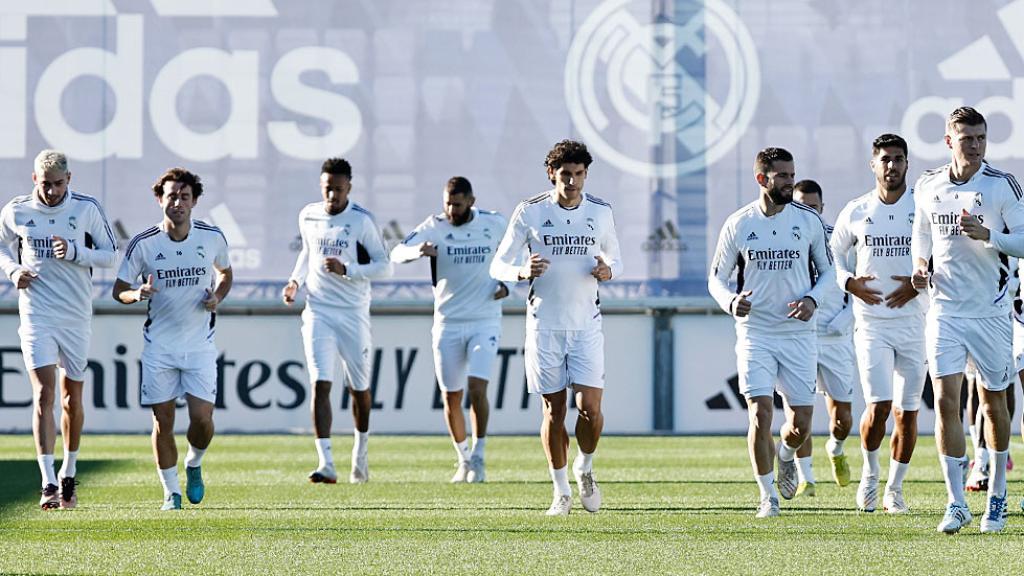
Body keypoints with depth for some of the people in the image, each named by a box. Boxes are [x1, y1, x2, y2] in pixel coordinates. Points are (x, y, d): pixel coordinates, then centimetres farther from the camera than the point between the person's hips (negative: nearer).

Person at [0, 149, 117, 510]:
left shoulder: (87, 209, -3)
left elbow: (110, 256, 1)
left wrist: (75, 252, -15)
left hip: (77, 317, 1)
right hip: (36, 315, -1)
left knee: (72, 397, 11)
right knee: (44, 393, -14)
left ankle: (69, 475, 30)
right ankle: (49, 484, -20)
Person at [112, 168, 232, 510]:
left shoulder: (212, 238, -2)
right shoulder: (142, 244, -7)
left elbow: (225, 273, 18)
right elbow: (119, 291, 1)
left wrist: (217, 296, -3)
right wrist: (138, 294, -22)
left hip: (200, 344, 0)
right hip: (158, 346, 0)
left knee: (202, 418, -8)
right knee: (162, 421, 0)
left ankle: (194, 466, 23)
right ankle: (171, 491, 15)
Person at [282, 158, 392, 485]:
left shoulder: (362, 221, -9)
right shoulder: (308, 217, 4)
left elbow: (384, 267, -8)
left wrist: (346, 270, -21)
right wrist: (296, 280, 7)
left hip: (354, 313, -2)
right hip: (318, 312, 2)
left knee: (359, 389, 10)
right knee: (320, 384, -13)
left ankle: (360, 455, 34)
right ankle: (326, 464, -19)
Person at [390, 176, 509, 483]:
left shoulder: (495, 224, -2)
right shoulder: (434, 227, -6)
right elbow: (397, 253, -20)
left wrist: (505, 283, -1)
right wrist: (418, 250, -42)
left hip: (484, 322, -1)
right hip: (448, 323, 1)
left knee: (477, 389, -16)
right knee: (451, 398, 5)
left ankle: (478, 458, -5)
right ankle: (463, 458, 24)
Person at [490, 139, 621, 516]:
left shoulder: (600, 212, 3)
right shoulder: (529, 212, -4)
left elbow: (615, 259, 16)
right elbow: (498, 265, -1)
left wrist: (608, 270, -9)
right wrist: (522, 272, -23)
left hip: (586, 325, 1)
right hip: (544, 325, -1)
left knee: (590, 407, -8)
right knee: (554, 410, 2)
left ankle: (585, 468, 21)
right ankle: (561, 491, 15)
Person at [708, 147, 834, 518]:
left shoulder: (808, 220, 2)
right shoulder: (738, 224, 0)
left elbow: (828, 271, 11)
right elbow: (716, 278, 7)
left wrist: (812, 299, -10)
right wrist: (730, 302, -15)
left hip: (798, 333, 1)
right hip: (755, 332, -1)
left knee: (801, 424, 0)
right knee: (760, 413, -12)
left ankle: (786, 455, 37)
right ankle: (768, 496, 3)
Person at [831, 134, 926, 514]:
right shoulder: (856, 212, 3)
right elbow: (834, 255, 16)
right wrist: (850, 283, -3)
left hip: (914, 323, 1)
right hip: (872, 323, -1)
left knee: (907, 411, 3)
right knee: (878, 406, -13)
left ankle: (895, 489, 17)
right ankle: (870, 474, 12)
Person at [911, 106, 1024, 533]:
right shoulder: (928, 187, 6)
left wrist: (988, 235, -23)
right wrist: (920, 267, 3)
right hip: (945, 310, 2)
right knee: (946, 401, -9)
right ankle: (956, 504, -7)